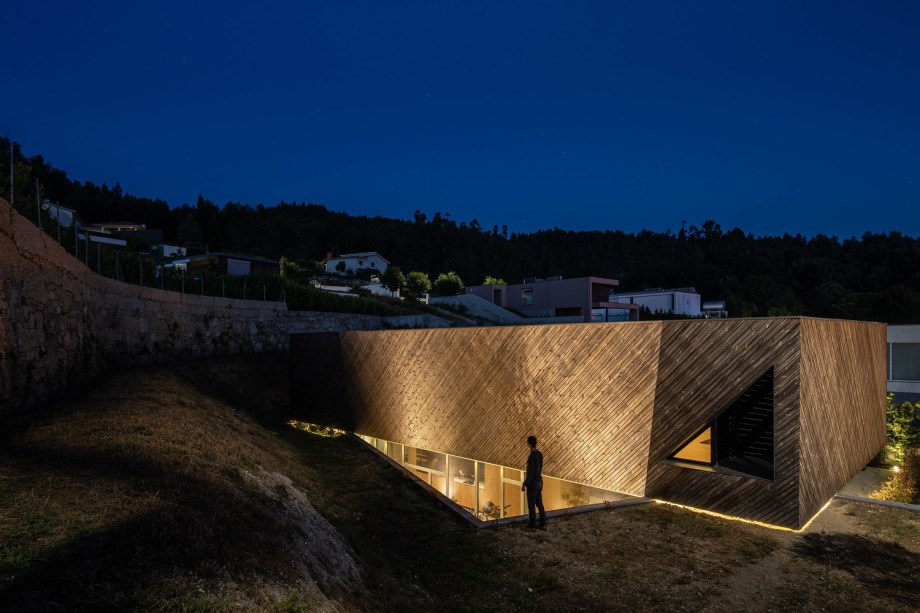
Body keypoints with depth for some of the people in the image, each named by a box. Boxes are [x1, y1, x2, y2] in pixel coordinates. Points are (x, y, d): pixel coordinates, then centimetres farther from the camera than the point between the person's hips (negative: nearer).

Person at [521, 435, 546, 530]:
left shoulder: (531, 456, -22)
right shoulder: (540, 454, 5)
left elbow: (531, 473, -23)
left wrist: (524, 484, -17)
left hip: (533, 483, -9)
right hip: (539, 482, 9)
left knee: (531, 505, 2)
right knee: (539, 504, 14)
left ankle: (532, 526, 10)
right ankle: (543, 524, 19)